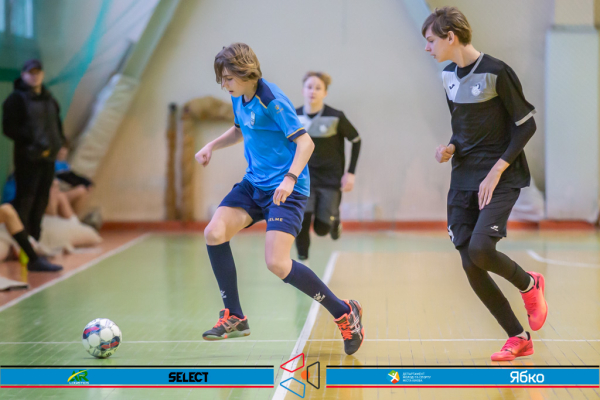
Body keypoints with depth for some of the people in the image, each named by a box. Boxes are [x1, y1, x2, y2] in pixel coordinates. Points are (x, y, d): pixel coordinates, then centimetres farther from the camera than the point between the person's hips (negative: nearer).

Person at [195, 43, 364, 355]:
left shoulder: (272, 101, -19)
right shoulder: (238, 98, 7)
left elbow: (305, 142, -21)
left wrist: (290, 178, -36)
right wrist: (212, 145, 12)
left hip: (285, 189, -8)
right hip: (254, 183, 8)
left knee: (277, 264, -19)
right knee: (214, 233, -8)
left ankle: (344, 313, -1)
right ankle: (234, 317, 6)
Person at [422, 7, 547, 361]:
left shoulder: (496, 72, -13)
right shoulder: (449, 75, 9)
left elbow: (526, 125, -10)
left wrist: (497, 170, -16)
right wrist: (450, 149, -1)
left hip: (500, 179, -7)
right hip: (463, 180, 7)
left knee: (480, 249, -25)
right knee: (471, 268, -1)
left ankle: (529, 284, 7)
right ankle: (519, 339, 14)